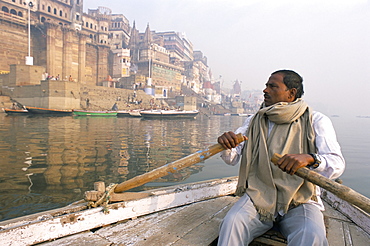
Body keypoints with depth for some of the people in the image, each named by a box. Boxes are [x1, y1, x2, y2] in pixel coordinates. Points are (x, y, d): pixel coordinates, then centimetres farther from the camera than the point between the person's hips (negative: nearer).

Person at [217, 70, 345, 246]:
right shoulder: (254, 121, 11)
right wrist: (226, 144, -19)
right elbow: (232, 158, 5)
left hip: (300, 200, -1)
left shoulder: (316, 121, 2)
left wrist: (309, 158, -33)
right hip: (257, 196, 2)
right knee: (231, 223, -26)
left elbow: (337, 164, -11)